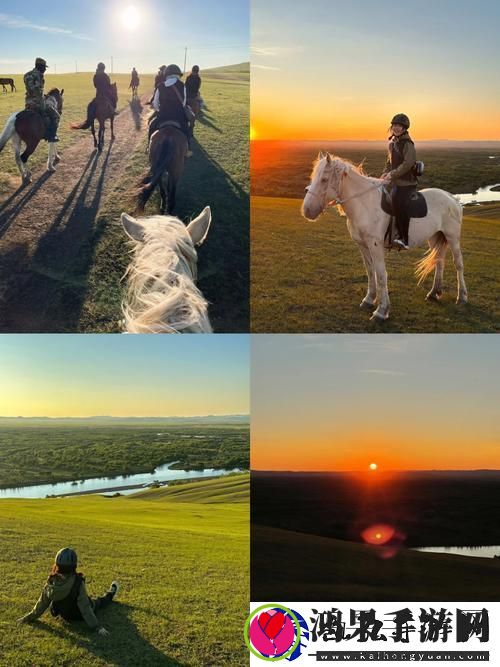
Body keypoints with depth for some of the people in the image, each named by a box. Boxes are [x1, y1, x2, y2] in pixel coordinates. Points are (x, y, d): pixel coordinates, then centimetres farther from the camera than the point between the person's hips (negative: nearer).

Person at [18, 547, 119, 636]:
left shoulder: (51, 582, -27)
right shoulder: (78, 583, -38)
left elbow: (42, 603, -16)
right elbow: (85, 608, -35)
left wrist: (28, 618, -2)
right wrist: (97, 627, -31)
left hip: (65, 616, 1)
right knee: (98, 603, 29)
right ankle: (110, 594, 57)